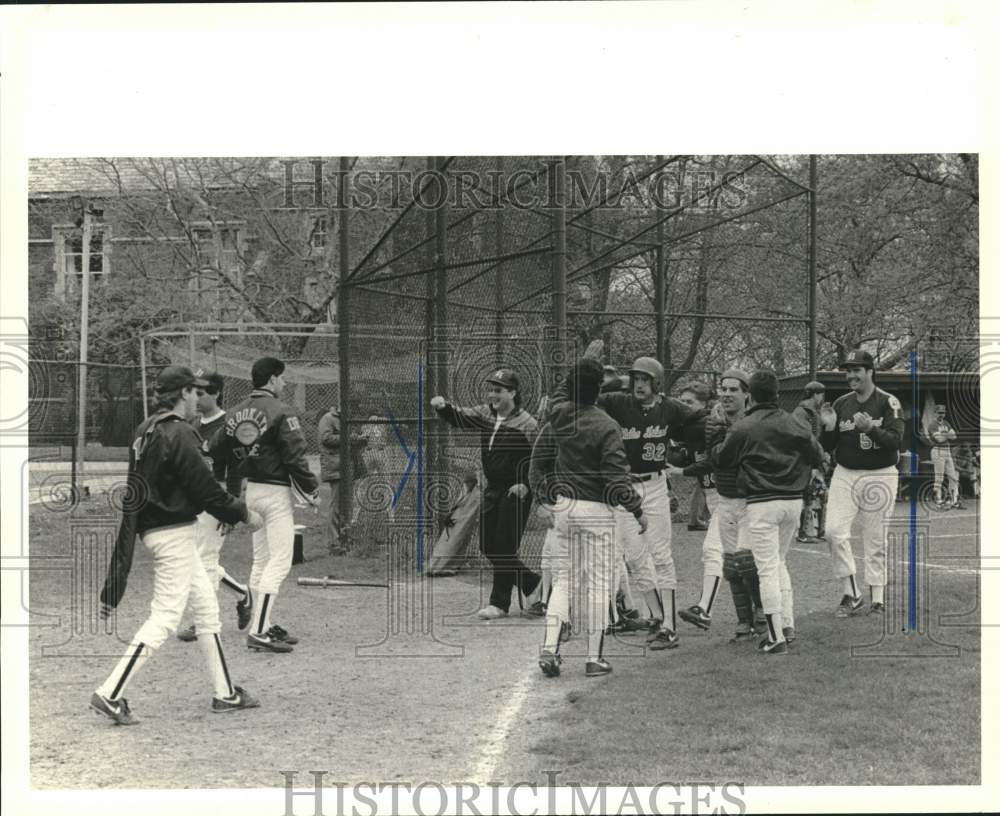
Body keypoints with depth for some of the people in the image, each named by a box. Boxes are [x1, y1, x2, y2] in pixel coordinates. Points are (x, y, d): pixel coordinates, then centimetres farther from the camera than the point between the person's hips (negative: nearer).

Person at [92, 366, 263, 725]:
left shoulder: (145, 430, 11)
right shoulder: (179, 434, -17)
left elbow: (138, 487, 15)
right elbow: (206, 490, -17)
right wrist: (244, 513, -5)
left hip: (153, 528, 10)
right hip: (175, 532, -10)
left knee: (207, 606, 15)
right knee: (165, 616, -7)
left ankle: (224, 693, 21)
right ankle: (111, 694, -8)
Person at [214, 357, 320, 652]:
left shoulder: (236, 414, 8)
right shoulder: (280, 412, -15)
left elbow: (220, 449, 11)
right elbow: (295, 458, -17)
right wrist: (312, 491, -6)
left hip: (251, 491, 8)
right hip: (276, 492, -8)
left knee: (261, 561, 15)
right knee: (279, 562, -7)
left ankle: (265, 625, 21)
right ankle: (259, 632, -12)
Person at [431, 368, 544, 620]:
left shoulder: (526, 424, -12)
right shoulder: (486, 414, 8)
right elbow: (460, 417, -1)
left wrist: (526, 484, -19)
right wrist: (443, 407, -20)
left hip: (515, 492, -8)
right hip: (492, 489, 8)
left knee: (504, 548, -6)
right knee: (488, 546, 8)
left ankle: (500, 603, 10)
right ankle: (533, 585, 19)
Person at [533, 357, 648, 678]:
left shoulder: (557, 416, 1)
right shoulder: (606, 427, -16)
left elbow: (539, 459, 10)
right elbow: (617, 478, -17)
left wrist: (548, 499, 20)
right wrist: (638, 511, -5)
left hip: (562, 505, 5)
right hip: (595, 511, -5)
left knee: (561, 579, 12)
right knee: (596, 584, 4)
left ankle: (549, 649, 1)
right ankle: (594, 658, 9)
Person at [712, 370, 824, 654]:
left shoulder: (743, 428, -8)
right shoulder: (792, 423, 4)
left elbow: (722, 459, 5)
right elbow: (818, 456, 12)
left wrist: (714, 447, 27)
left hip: (762, 503, -5)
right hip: (793, 500, 5)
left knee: (767, 569, -2)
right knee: (779, 562, 21)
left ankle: (776, 637, -4)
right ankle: (788, 624, 18)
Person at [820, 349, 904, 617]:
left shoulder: (888, 403, -5)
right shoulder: (841, 404, 9)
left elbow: (895, 439, -16)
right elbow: (828, 446, 10)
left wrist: (870, 429, -32)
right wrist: (829, 427, -10)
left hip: (879, 476, -4)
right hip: (844, 475, 4)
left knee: (876, 540, 1)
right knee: (834, 530, -11)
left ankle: (878, 599, 12)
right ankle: (851, 594, 0)